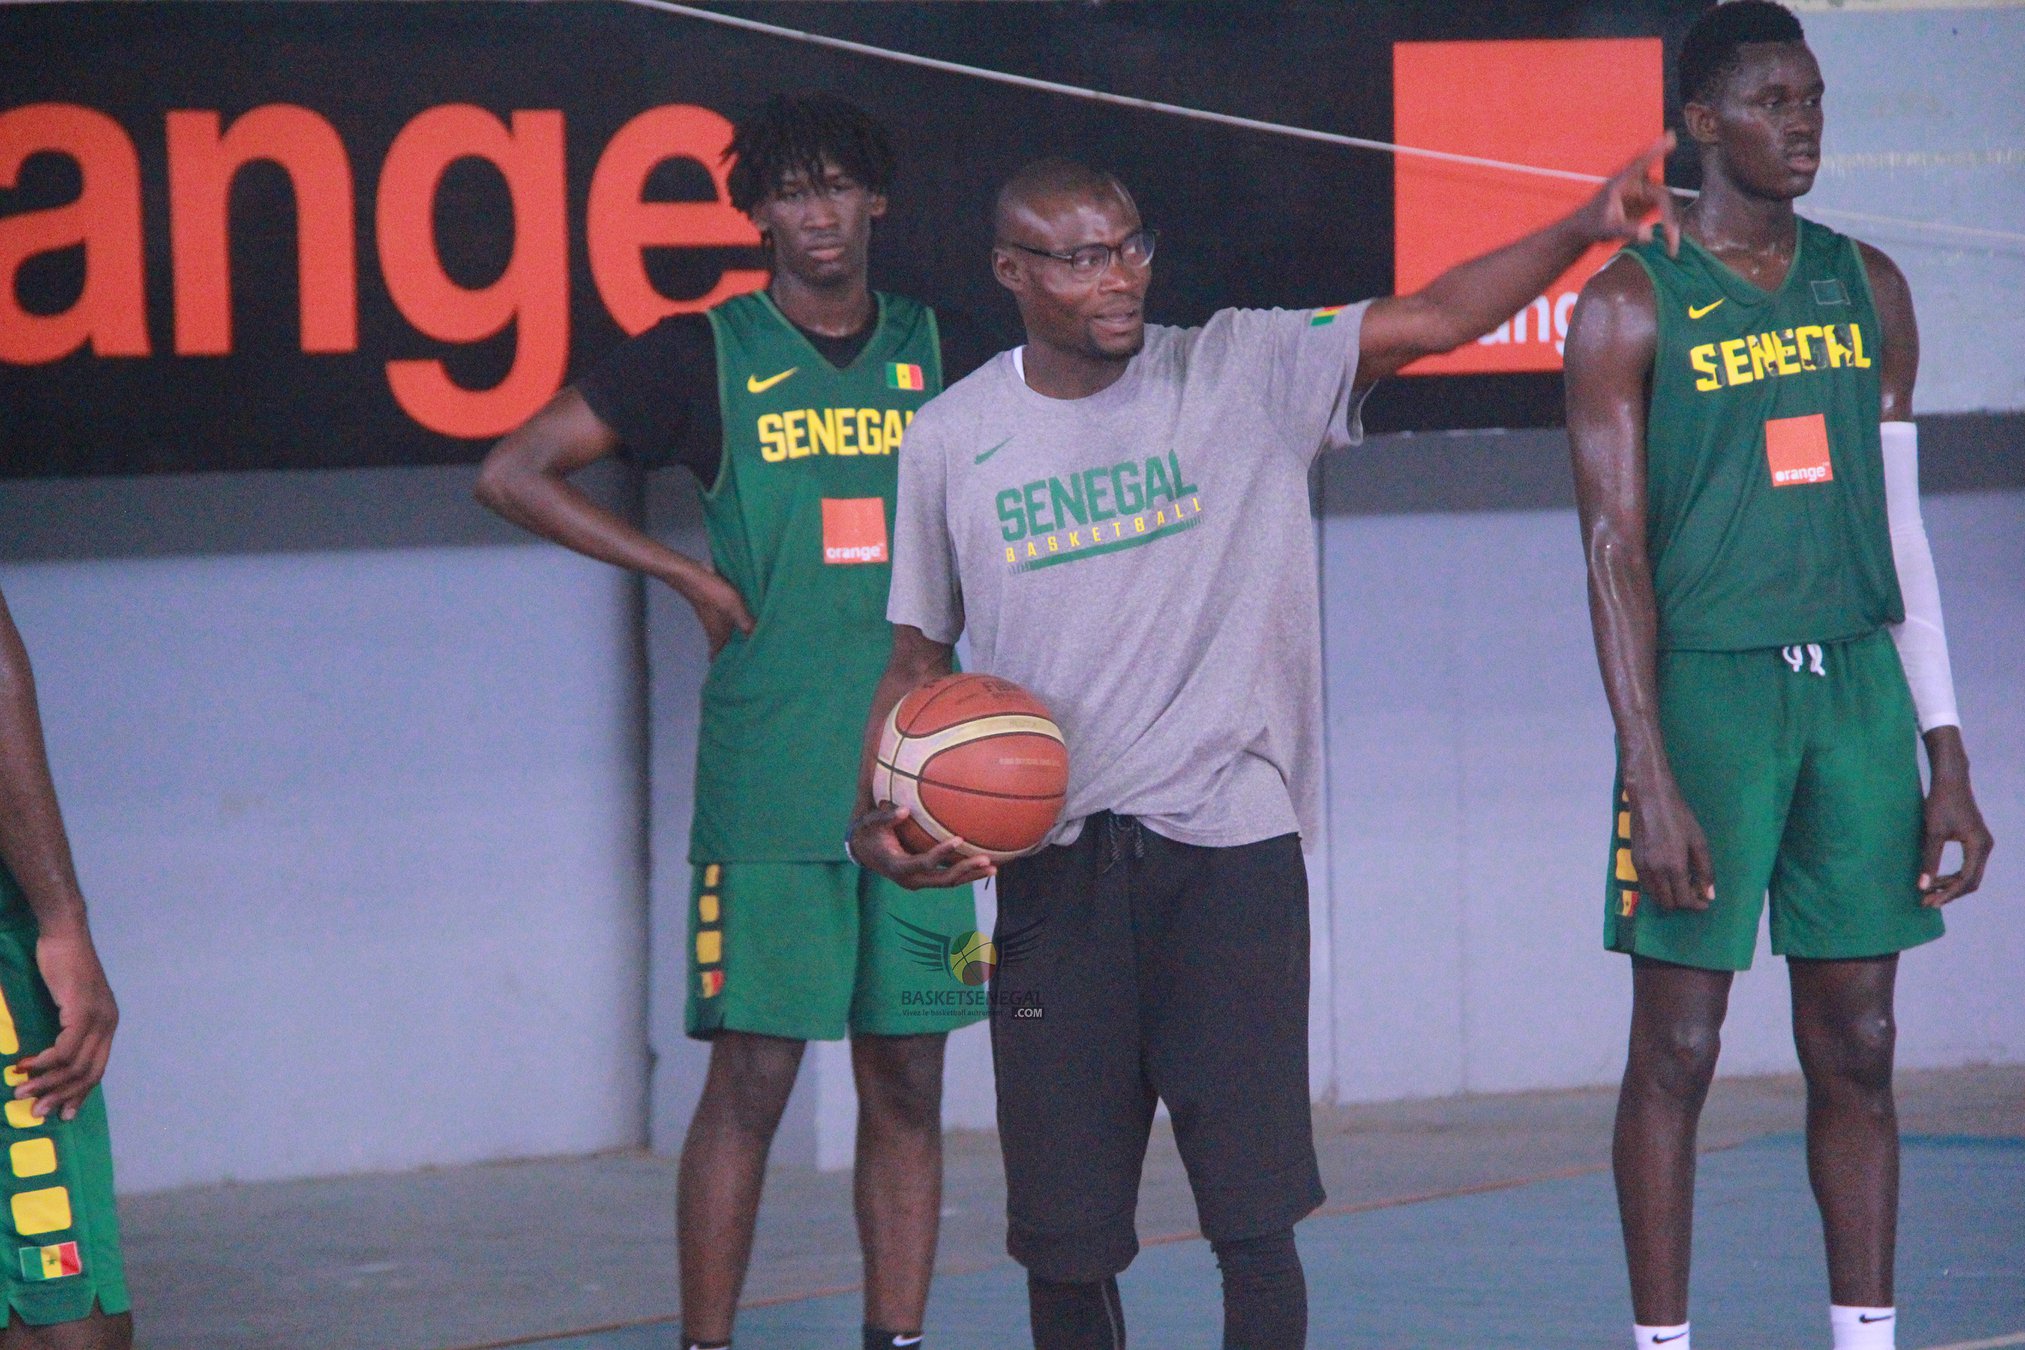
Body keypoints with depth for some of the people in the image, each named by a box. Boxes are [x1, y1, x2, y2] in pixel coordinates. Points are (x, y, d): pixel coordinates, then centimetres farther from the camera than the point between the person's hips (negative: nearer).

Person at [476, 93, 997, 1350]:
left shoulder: (943, 352, 10)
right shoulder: (704, 358, 1)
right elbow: (513, 474, 2)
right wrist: (692, 575, -2)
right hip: (766, 784, -3)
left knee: (908, 1082, 4)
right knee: (752, 1078, -5)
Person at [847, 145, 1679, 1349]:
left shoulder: (1244, 376, 1)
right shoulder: (952, 441, 6)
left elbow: (1434, 319, -10)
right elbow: (920, 656, 15)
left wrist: (1585, 229, -24)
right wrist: (876, 815, -1)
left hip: (1232, 844, -2)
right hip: (1053, 863, 2)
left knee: (1256, 1218, -7)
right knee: (1063, 1234, 3)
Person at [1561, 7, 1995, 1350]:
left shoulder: (1868, 291, 12)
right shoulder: (1634, 307, -2)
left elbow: (1902, 532, 14)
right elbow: (1617, 551, -6)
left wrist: (1948, 756, 9)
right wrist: (1650, 779, -13)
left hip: (1859, 683, 4)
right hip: (1710, 685, -4)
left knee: (1857, 1050, 5)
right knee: (1677, 1049, -3)